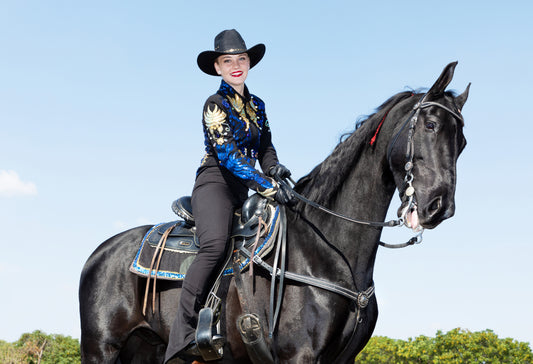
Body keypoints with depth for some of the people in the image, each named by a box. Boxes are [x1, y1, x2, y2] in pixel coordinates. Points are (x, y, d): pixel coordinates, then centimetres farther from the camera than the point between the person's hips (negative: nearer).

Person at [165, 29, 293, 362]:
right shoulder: (216, 104, -3)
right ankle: (183, 334, -35)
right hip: (215, 183, -8)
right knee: (216, 244, -33)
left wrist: (275, 168, -6)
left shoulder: (257, 105, 19)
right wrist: (267, 185, -22)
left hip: (244, 190, 8)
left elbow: (265, 147, 19)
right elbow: (227, 154, -14)